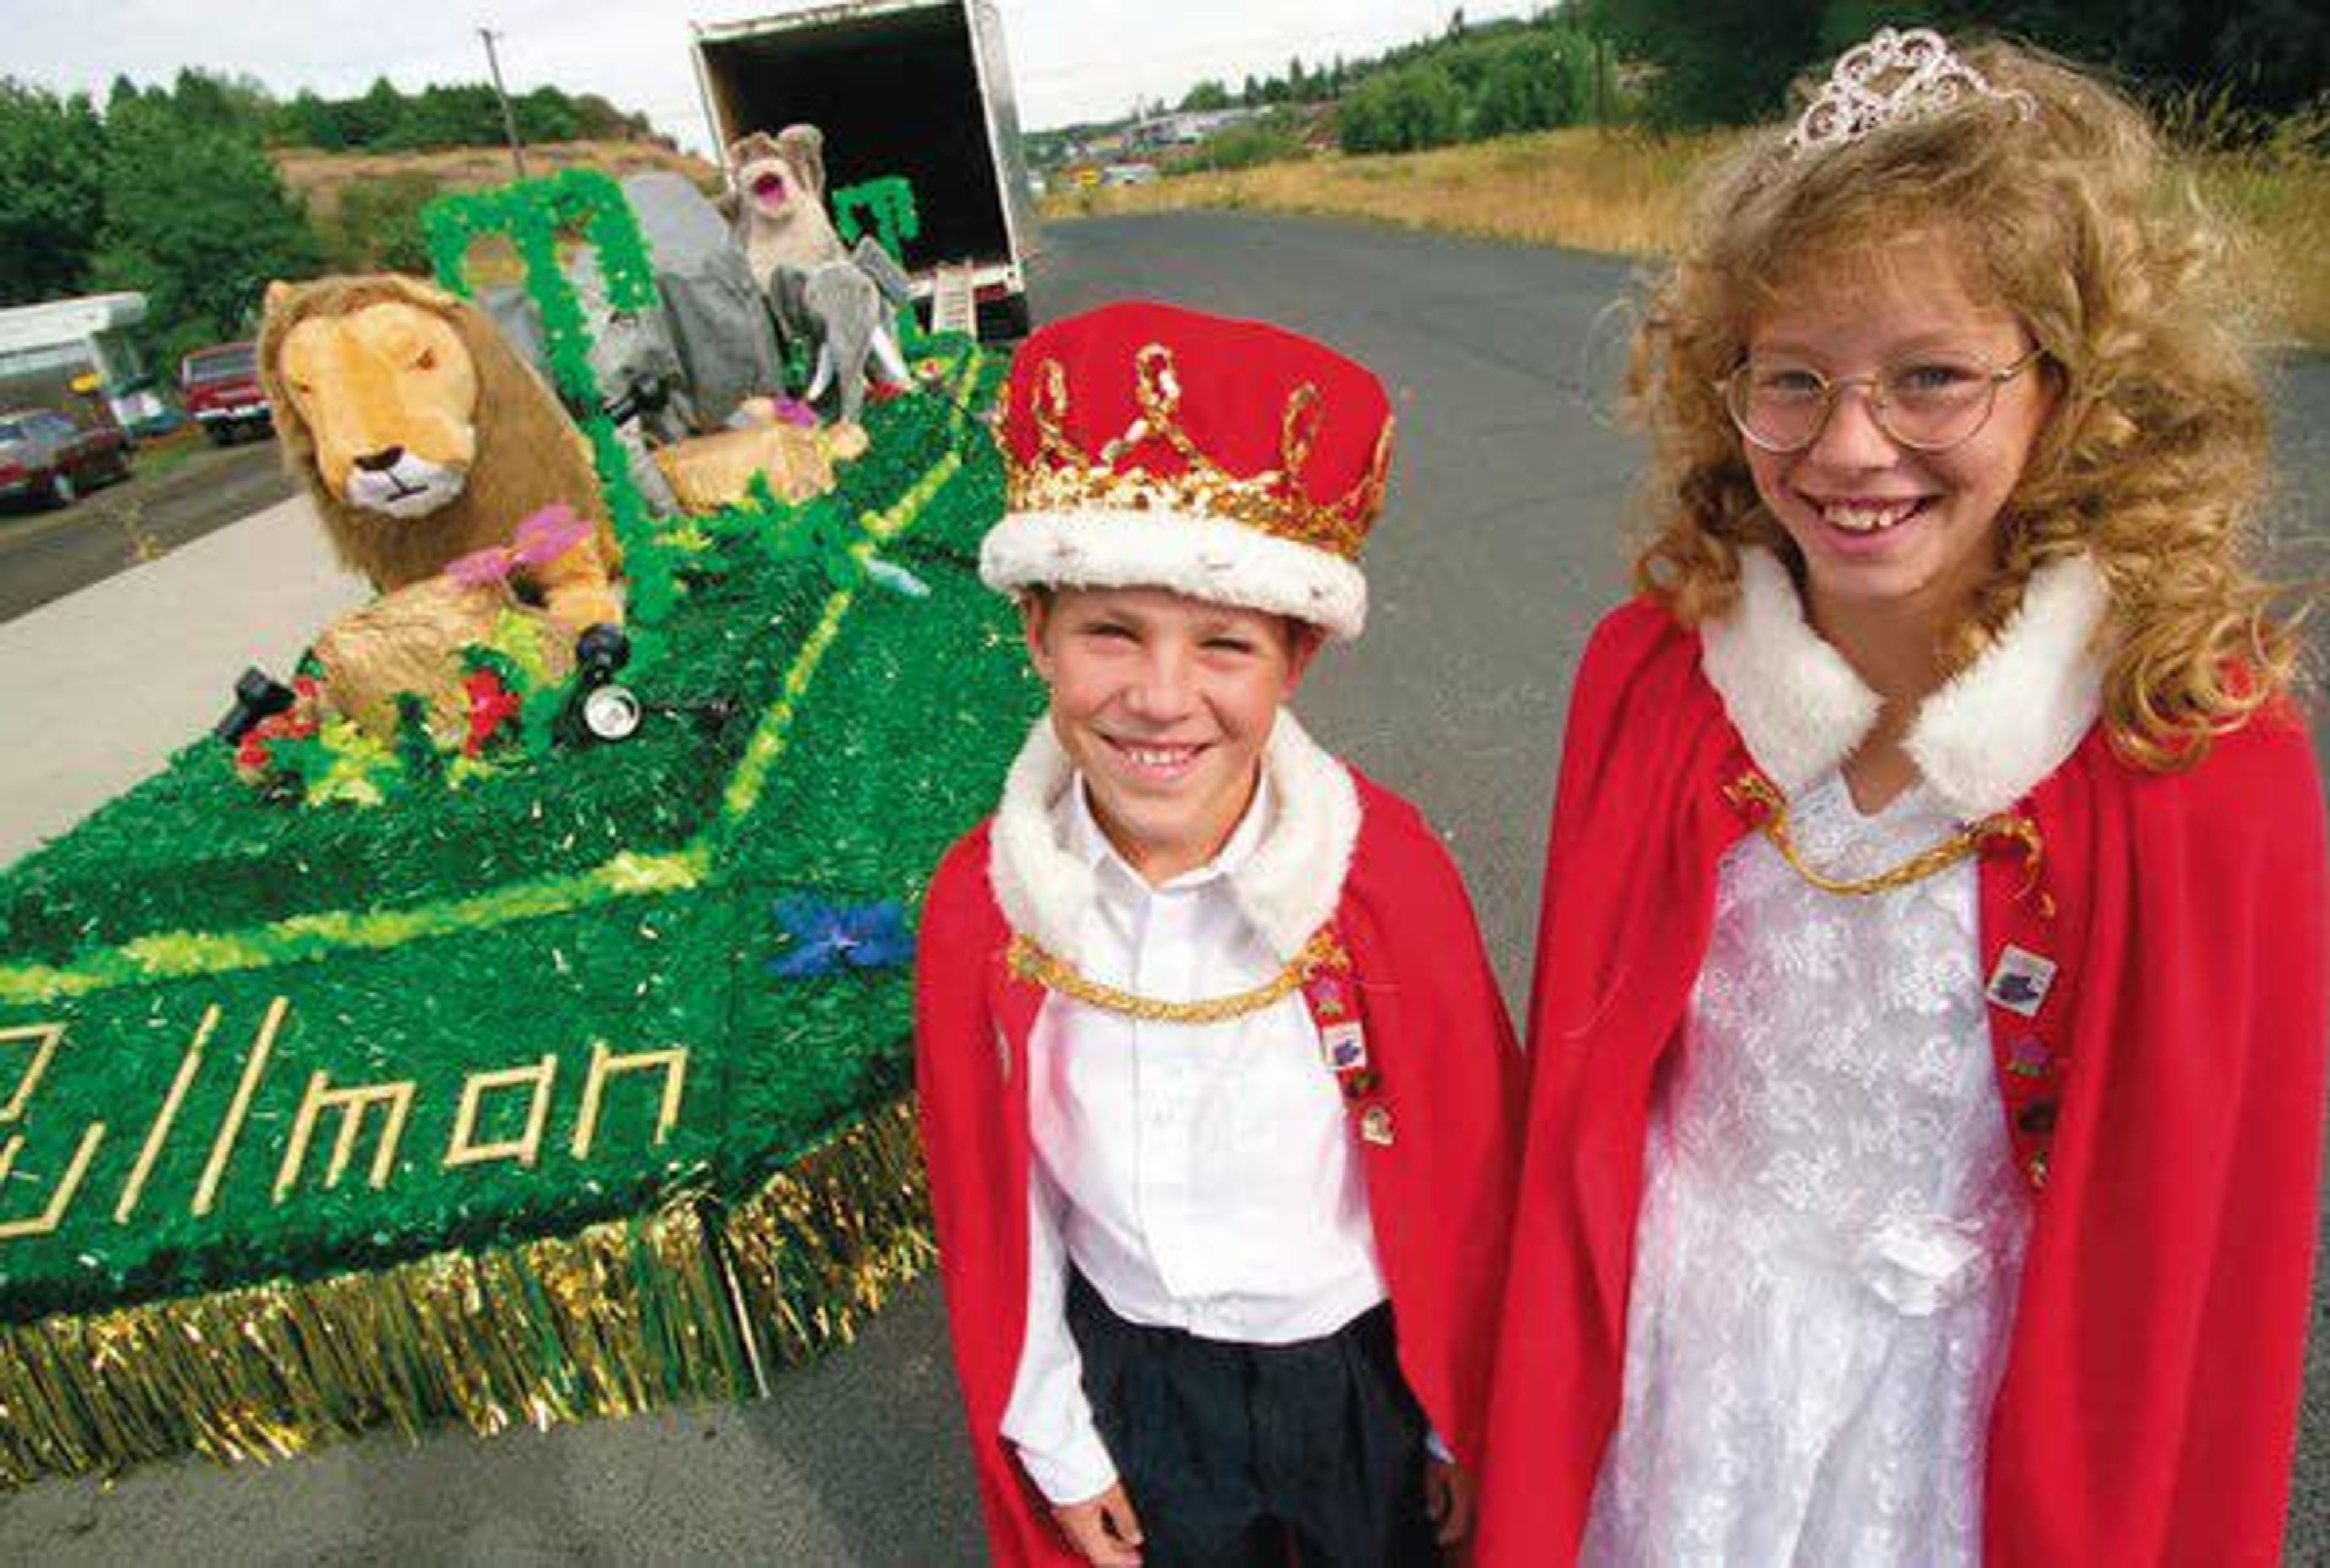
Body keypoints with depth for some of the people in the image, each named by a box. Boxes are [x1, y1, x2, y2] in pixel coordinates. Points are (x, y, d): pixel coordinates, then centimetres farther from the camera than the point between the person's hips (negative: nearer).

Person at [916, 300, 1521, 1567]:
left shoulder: (1381, 869, -26)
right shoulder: (981, 902, -20)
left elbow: (1469, 1173, -13)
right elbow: (990, 1201, -7)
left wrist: (1464, 1416, -1)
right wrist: (1055, 1442, 4)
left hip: (1365, 1370, -1)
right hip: (1134, 1377, 2)